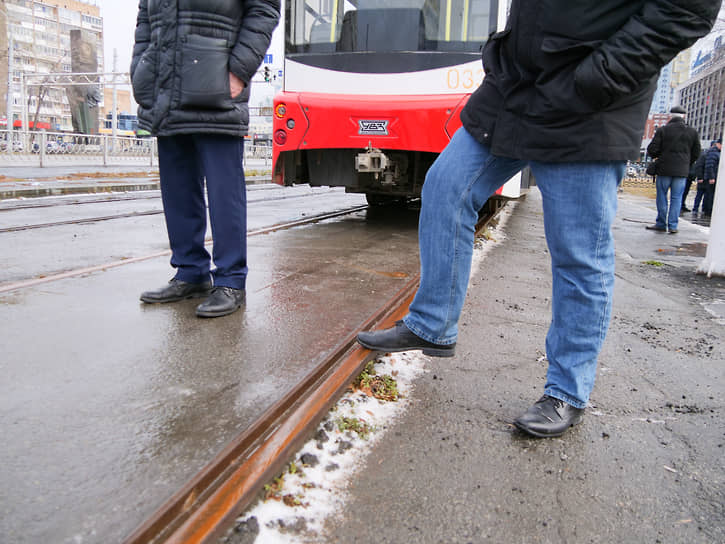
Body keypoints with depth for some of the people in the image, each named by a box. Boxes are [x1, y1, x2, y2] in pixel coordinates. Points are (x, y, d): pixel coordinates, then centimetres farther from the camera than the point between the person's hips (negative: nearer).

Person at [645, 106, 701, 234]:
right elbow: (696, 153, 7)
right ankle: (673, 226, 5)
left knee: (662, 197, 8)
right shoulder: (693, 132, 4)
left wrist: (658, 156, 14)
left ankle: (661, 224, 11)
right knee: (676, 198, 6)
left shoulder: (662, 130, -4)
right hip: (682, 171, 2)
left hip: (664, 169, -2)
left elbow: (652, 150, -7)